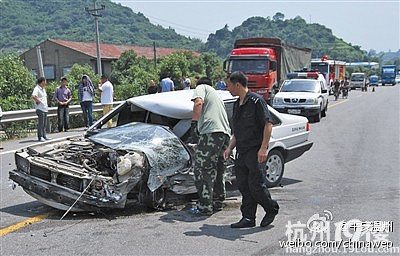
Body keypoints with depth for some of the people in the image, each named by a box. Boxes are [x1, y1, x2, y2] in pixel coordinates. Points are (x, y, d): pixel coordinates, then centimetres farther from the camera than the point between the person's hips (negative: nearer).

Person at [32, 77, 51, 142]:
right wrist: (38, 101, -18)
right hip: (40, 109, -9)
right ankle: (40, 137, -3)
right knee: (41, 124, -7)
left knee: (45, 123, 12)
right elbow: (33, 96, -31)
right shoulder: (37, 89, -13)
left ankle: (44, 136, 19)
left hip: (45, 108, 9)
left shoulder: (43, 89, 17)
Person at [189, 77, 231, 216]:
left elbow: (199, 102, -9)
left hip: (211, 131, -8)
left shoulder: (201, 87, 14)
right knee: (217, 171, 19)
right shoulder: (216, 94, 36)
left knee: (202, 170, -5)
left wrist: (194, 122, -12)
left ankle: (205, 207, -6)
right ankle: (217, 202, 28)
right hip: (225, 133, 8)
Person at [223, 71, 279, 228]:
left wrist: (263, 148, -20)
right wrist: (230, 148, 13)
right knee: (243, 186, 7)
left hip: (256, 152, -8)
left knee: (255, 185, -7)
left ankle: (272, 209, 17)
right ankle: (248, 218, 14)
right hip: (241, 153, 8)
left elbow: (268, 124, -14)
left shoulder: (256, 100, -9)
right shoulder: (237, 105, 17)